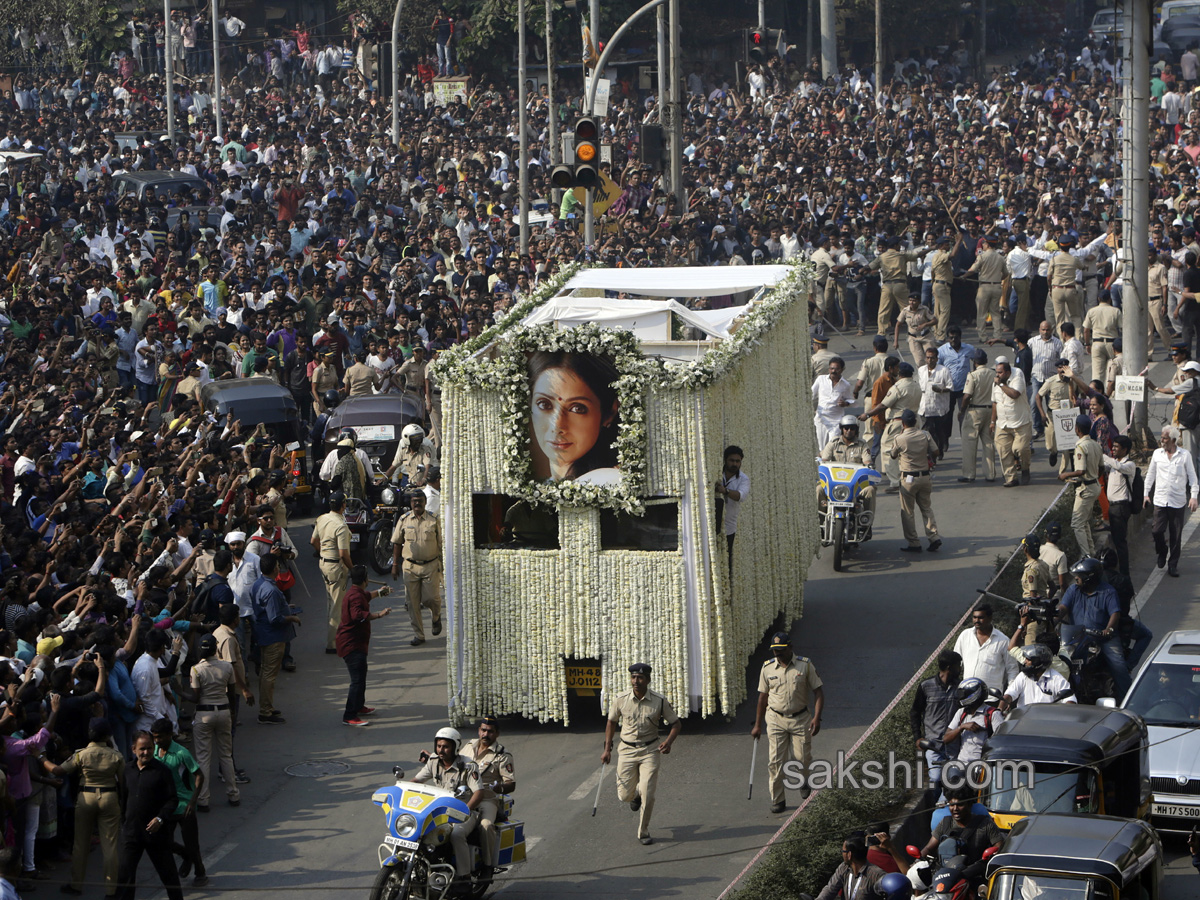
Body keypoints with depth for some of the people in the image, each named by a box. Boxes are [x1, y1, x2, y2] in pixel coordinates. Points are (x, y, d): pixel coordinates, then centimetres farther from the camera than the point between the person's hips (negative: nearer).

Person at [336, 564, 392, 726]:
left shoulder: (356, 593, 13)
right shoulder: (355, 596, -22)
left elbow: (366, 596, 38)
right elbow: (357, 615, -39)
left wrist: (379, 593, 53)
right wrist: (378, 615, -38)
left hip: (354, 643, 11)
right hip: (352, 644, -11)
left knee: (360, 677, 26)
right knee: (358, 680, -14)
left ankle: (359, 707, 42)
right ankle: (349, 717, -17)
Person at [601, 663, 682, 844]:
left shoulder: (659, 701, -9)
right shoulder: (621, 699, -5)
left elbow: (676, 724, 2)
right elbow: (611, 722, 10)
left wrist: (668, 741, -17)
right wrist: (607, 749, 6)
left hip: (650, 750, -2)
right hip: (627, 750, 2)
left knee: (647, 794, -10)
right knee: (625, 796, 3)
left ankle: (644, 832, 9)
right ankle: (636, 793, 42)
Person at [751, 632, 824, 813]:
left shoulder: (805, 665, -5)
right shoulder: (767, 668, 1)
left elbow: (818, 691, -2)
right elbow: (763, 697, 9)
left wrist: (816, 717, -14)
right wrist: (757, 725, 11)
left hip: (800, 719, -1)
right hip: (776, 719, 1)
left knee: (802, 757, 1)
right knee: (775, 761, -5)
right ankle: (777, 800, 4)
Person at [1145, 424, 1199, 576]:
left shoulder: (1185, 455, -2)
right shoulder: (1157, 454, 6)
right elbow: (1150, 474, 15)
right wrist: (1146, 494, 12)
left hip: (1178, 502, -2)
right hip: (1160, 500, 2)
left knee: (1176, 535, 1)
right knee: (1157, 530, -9)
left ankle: (1173, 565, 12)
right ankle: (1162, 552, 21)